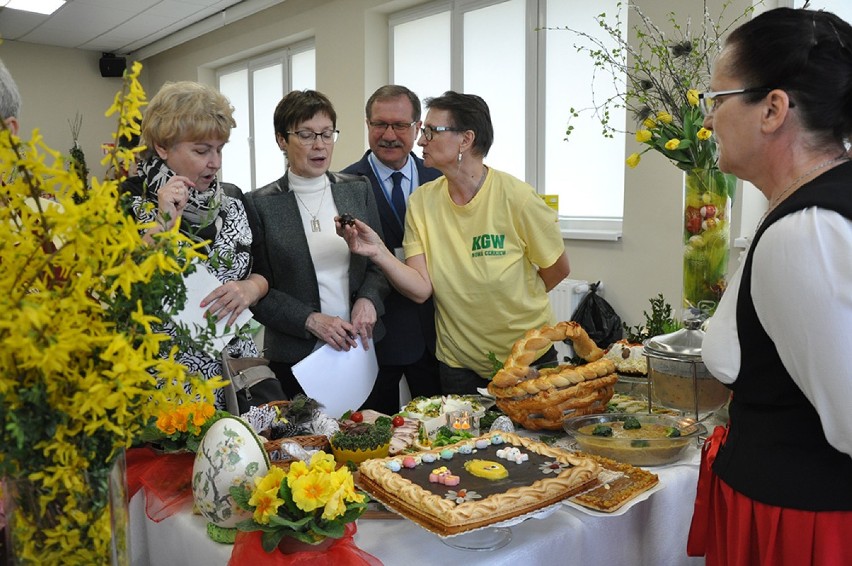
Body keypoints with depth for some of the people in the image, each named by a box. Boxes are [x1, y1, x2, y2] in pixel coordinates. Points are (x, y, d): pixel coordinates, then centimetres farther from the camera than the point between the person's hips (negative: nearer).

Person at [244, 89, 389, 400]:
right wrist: (311, 320, -15)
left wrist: (368, 299, -9)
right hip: (297, 355, -2)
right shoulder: (260, 204, -4)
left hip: (364, 347, 3)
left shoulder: (359, 189, 5)